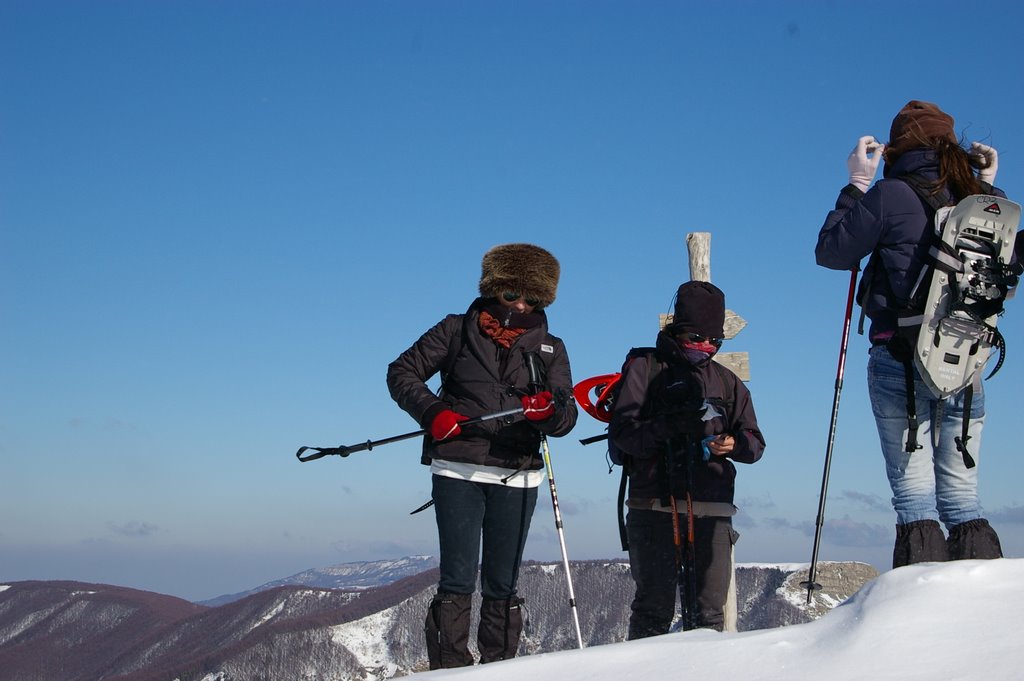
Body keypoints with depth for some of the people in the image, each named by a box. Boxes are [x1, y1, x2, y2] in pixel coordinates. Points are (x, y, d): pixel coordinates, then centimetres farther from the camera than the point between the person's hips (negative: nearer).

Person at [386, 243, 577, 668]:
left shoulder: (549, 348, 13)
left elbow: (566, 419, 5)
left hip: (517, 477, 2)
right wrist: (432, 412, -11)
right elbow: (402, 372, 6)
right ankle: (449, 668, -2)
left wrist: (549, 411, -19)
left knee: (502, 585, 7)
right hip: (457, 470, -2)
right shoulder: (458, 330, 7)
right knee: (458, 580, -6)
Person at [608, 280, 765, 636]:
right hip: (655, 505, -4)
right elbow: (621, 432, -2)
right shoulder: (645, 368, 8)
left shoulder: (728, 382, 21)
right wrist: (668, 426, -19)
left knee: (711, 609, 1)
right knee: (655, 606, -4)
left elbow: (755, 442, 17)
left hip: (713, 508, 4)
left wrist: (734, 444, -7)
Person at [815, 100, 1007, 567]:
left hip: (901, 360, -4)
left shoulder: (891, 195, -7)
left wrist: (856, 185, 11)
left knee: (914, 495, -1)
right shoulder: (979, 198, 6)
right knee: (962, 494, 10)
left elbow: (831, 252, 2)